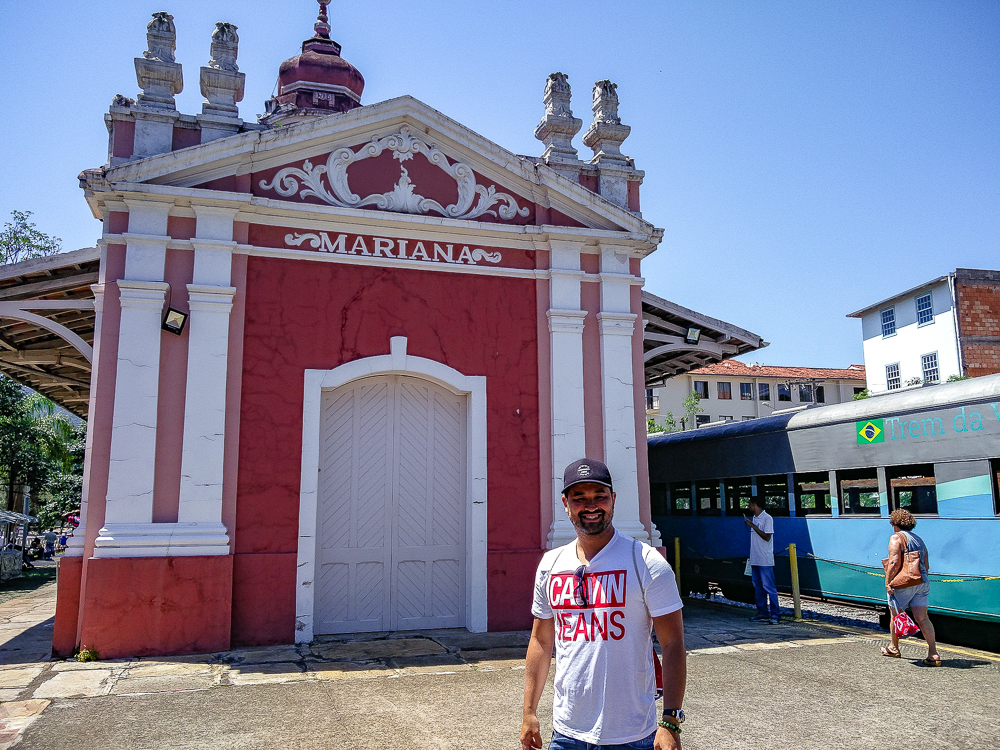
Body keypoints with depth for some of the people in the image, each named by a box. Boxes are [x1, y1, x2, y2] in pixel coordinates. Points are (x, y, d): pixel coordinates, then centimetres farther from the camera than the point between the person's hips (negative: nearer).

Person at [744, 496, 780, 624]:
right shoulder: (754, 518, 15)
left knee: (769, 587, -7)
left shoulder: (767, 518, -10)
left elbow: (767, 537, -17)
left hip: (765, 561, -8)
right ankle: (763, 613, 16)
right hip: (755, 560, 9)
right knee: (758, 588, 10)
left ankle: (775, 615, -4)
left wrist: (753, 526, -17)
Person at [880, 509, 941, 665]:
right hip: (922, 583, 7)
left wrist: (887, 582, -16)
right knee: (922, 618, 2)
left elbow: (894, 562, -19)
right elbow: (926, 565, 19)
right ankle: (933, 654, -9)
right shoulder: (919, 540, 17)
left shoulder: (896, 538, -8)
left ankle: (894, 648, 26)